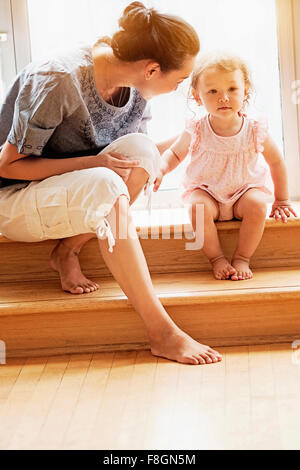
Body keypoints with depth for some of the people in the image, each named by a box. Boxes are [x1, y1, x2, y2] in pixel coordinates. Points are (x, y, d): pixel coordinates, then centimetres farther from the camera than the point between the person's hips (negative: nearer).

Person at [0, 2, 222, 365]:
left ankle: (68, 251, -9)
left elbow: (136, 157, 11)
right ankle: (161, 332, -36)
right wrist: (94, 163, -27)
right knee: (104, 185, -37)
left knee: (140, 148, -23)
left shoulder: (134, 92, -5)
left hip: (76, 194, 7)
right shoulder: (57, 82, -27)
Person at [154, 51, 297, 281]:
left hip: (246, 189, 0)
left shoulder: (255, 131, -13)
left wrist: (281, 201, 7)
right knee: (198, 207, -32)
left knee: (257, 204, -31)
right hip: (205, 191, 0)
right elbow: (174, 154, 5)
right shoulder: (196, 132, -13)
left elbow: (276, 162, 3)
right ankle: (216, 258, -16)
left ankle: (242, 258, -15)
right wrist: (161, 170, -17)